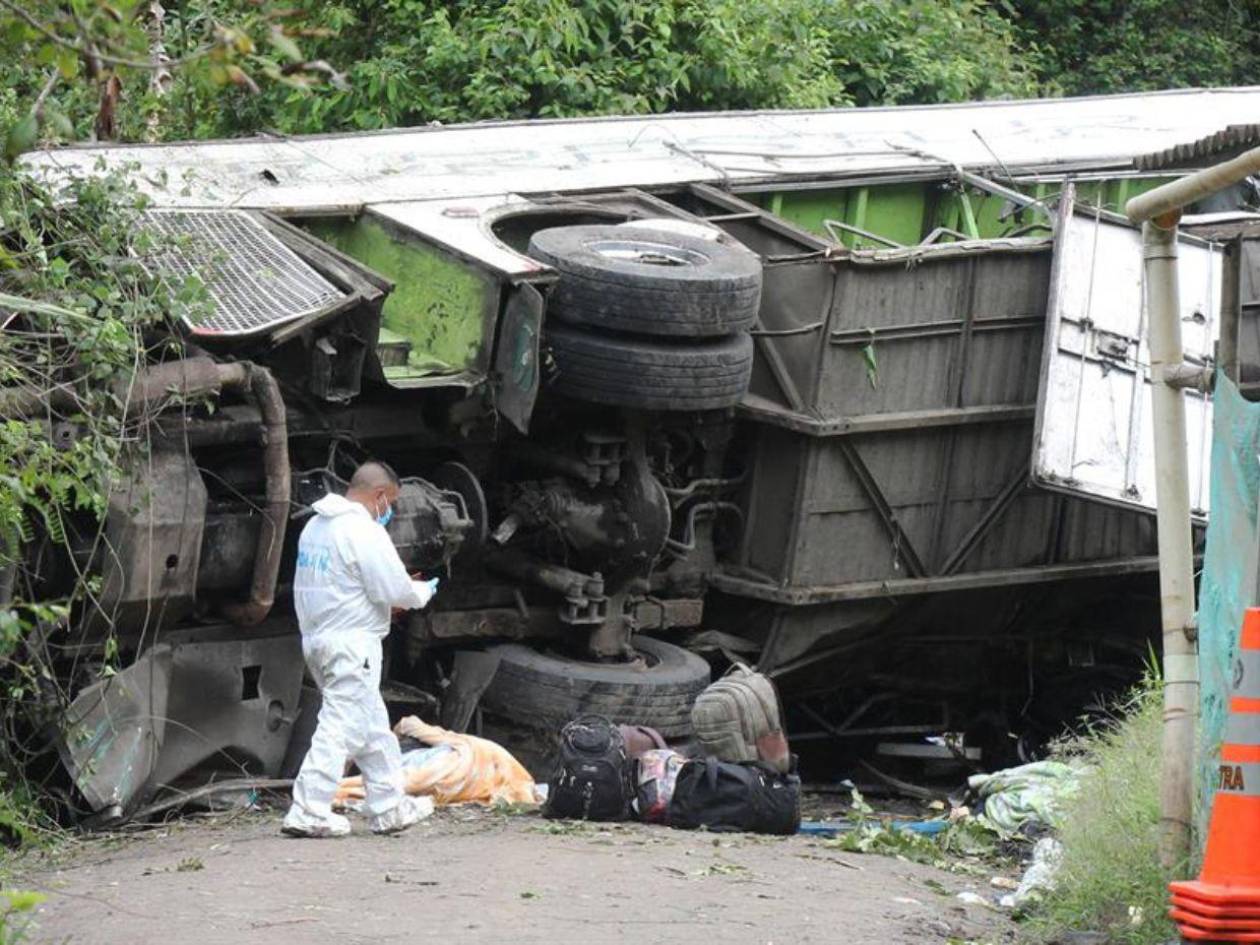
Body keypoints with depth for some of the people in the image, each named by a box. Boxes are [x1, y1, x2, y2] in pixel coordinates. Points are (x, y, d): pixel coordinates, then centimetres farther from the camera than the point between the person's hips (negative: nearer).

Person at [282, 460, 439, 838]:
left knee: (373, 725, 16)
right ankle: (308, 813, -11)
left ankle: (389, 807, 20)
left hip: (318, 637, 10)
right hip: (352, 642, -10)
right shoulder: (363, 531, -16)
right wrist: (423, 592, 5)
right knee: (343, 726, -8)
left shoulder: (317, 526, 14)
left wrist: (393, 599, 18)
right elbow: (394, 589, -16)